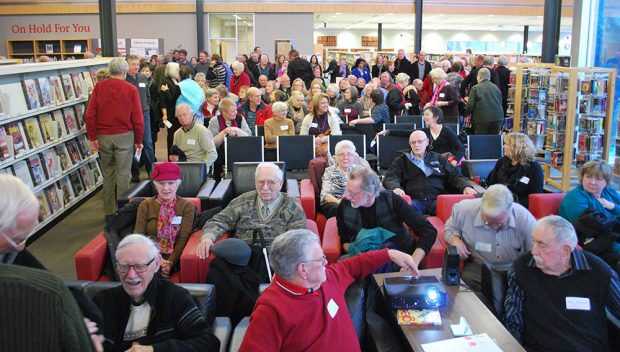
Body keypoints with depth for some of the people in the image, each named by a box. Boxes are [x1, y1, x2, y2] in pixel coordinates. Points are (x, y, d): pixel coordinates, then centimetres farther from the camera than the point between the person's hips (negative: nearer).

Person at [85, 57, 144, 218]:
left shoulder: (99, 87, 0)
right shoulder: (131, 89, -5)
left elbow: (90, 115, -5)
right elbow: (137, 118, -7)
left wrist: (93, 138, 1)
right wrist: (138, 140, 4)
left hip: (103, 136, 3)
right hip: (124, 136, -2)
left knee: (107, 174, 14)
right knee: (123, 174, 3)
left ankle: (109, 211, 21)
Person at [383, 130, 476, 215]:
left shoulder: (438, 159, 24)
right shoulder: (401, 160, 19)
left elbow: (454, 176, 21)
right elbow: (391, 178, 7)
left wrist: (466, 187, -1)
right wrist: (396, 188, -18)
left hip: (437, 200, 1)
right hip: (414, 200, -1)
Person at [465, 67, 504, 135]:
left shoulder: (475, 88, -3)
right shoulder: (496, 87, 10)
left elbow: (470, 107, -6)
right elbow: (500, 103, 14)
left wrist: (467, 100, 13)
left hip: (482, 120, -4)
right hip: (497, 119, 4)